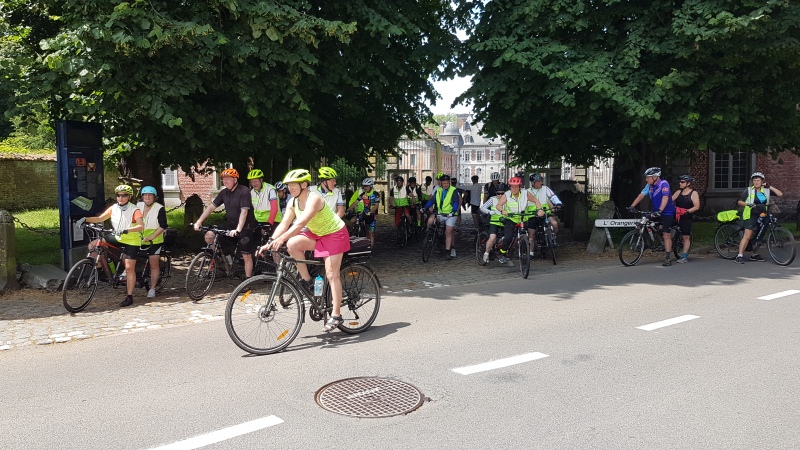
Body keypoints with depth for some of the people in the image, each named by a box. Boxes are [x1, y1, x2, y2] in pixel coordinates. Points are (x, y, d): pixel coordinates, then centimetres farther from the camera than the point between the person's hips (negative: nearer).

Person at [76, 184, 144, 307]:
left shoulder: (134, 210, -16)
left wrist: (126, 230, -42)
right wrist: (85, 219, -15)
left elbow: (141, 226, -28)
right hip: (117, 238, 6)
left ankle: (129, 297, 4)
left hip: (131, 242, -6)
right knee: (93, 245, -9)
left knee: (129, 268, -6)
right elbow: (100, 218, 1)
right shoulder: (113, 208, 1)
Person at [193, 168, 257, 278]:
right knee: (209, 236, -10)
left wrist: (238, 230, -35)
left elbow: (244, 212, -26)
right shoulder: (224, 192, 1)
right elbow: (211, 207, 3)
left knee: (246, 256, -4)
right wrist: (199, 222, -6)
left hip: (245, 226, -6)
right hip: (230, 223, 6)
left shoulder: (244, 191, -18)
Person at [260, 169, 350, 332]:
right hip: (316, 234, 7)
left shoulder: (314, 198, -27)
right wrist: (270, 243, -22)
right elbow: (284, 224, -9)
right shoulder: (293, 202, -3)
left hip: (334, 234, -7)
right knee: (292, 244, -19)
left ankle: (336, 315, -1)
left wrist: (281, 238, -50)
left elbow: (301, 223, -40)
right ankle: (308, 282, -4)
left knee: (331, 274, -10)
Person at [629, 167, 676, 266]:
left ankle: (667, 258, -6)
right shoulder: (649, 185, -1)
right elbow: (641, 195, -3)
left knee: (666, 235, -8)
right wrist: (632, 206, -14)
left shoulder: (663, 183, -21)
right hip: (656, 211, 7)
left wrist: (660, 210, -44)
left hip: (666, 212, -7)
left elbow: (665, 198, -32)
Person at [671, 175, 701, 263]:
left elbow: (697, 207, -10)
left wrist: (687, 211, -21)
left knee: (686, 237, -3)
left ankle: (684, 257, -1)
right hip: (676, 217, 6)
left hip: (686, 218, -5)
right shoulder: (678, 192, 13)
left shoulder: (694, 193, -2)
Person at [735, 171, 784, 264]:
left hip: (762, 216, 5)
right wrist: (748, 204, -19)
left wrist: (770, 187, -6)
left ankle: (755, 255, 29)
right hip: (751, 215, -5)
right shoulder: (749, 190, -2)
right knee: (747, 235, -15)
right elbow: (740, 202, -2)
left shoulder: (766, 190, 7)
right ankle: (740, 256, -18)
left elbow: (780, 194, 0)